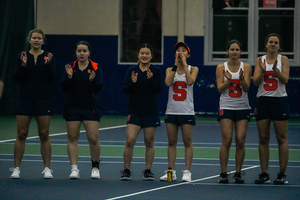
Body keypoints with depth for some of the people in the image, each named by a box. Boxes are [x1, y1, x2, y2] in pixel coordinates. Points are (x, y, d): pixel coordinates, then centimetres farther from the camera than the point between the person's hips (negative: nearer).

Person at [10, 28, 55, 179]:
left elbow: (51, 79, -5)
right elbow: (17, 79, -3)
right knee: (21, 134, 0)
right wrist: (23, 65, -17)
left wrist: (48, 64, -19)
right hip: (25, 99, 0)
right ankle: (16, 168, 4)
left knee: (44, 135, 0)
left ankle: (47, 168, 5)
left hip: (43, 100, 0)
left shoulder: (48, 57, 3)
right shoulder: (22, 57, 4)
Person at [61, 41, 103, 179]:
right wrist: (69, 77, -19)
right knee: (72, 138, -2)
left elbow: (99, 88, -7)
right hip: (73, 107, 2)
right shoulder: (70, 67, 3)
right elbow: (64, 88, -2)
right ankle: (74, 169, 1)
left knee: (93, 139, -7)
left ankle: (95, 168, 9)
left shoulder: (95, 68, 0)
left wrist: (93, 80, -26)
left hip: (90, 108, -2)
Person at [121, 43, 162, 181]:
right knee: (130, 141, -9)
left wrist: (151, 79, -24)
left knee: (149, 142, 5)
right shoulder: (132, 70, 4)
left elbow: (158, 89, -9)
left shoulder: (156, 71, 1)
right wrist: (132, 82, -20)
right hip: (134, 111, 0)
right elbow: (125, 90, -2)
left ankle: (148, 171, 14)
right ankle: (126, 170, 2)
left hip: (151, 111, 0)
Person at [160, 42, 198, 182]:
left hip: (187, 111, -2)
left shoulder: (193, 69, 3)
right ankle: (171, 171, 9)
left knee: (187, 141, -2)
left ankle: (187, 171, 0)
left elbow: (190, 81, -16)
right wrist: (176, 65, -11)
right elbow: (168, 82, -12)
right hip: (171, 111, 2)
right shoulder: (170, 70, 8)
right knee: (171, 142, 5)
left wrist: (184, 65, -13)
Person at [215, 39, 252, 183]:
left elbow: (246, 88, -5)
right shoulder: (221, 68, 4)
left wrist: (242, 79, -25)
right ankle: (223, 173, -5)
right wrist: (228, 80, -22)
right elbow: (220, 88, -3)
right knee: (227, 140, -10)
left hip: (242, 108, 1)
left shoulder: (246, 67, 5)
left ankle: (238, 173, 5)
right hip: (226, 107, -1)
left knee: (240, 141, -3)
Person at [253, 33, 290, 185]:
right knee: (263, 138, 2)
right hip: (263, 101, 2)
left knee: (282, 138, -3)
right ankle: (264, 173, 6)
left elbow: (285, 79, -9)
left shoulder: (283, 59, 2)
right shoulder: (260, 60, 7)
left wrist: (276, 69, -24)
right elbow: (255, 81, -1)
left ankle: (282, 174, 0)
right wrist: (262, 71, -19)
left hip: (279, 101, -2)